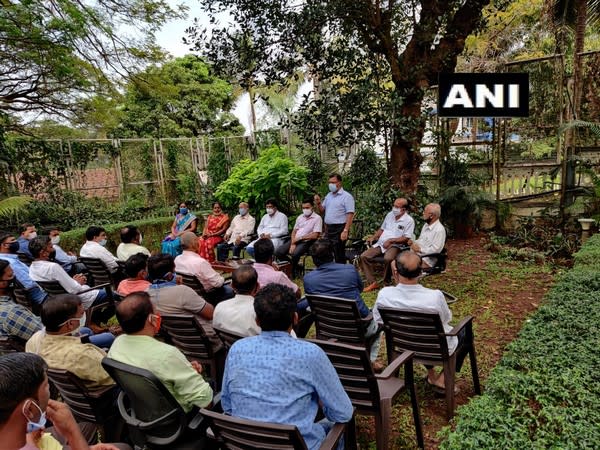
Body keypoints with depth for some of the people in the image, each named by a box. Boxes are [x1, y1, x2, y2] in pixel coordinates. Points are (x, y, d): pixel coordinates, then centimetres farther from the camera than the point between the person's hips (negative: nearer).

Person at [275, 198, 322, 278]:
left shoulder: (317, 218, -5)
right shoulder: (300, 217, 15)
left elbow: (315, 236, -13)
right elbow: (294, 231, 13)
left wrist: (300, 238, -9)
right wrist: (293, 243, -6)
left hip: (306, 242, -6)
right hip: (295, 240, 6)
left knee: (295, 253, -34)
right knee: (278, 252, -12)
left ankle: (293, 271, -4)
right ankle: (291, 265, 10)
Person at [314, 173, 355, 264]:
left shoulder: (346, 196, -8)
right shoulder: (328, 196, 15)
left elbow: (350, 215, -14)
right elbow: (322, 211, 19)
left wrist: (345, 231, -22)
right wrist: (318, 203, -1)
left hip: (339, 229, -7)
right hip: (328, 228, 7)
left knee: (339, 256, -2)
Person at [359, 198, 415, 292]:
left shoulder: (409, 220, -3)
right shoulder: (390, 215, 17)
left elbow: (406, 238, -11)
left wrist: (390, 240, -17)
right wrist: (373, 237, 10)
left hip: (395, 245, -6)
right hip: (381, 244, 6)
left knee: (388, 258, -38)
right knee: (364, 256, -14)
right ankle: (372, 282, -8)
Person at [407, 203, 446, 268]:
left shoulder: (439, 230, -14)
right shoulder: (426, 225, 15)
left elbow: (435, 250, -19)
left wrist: (419, 249, -15)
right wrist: (413, 242, 7)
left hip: (426, 259, -9)